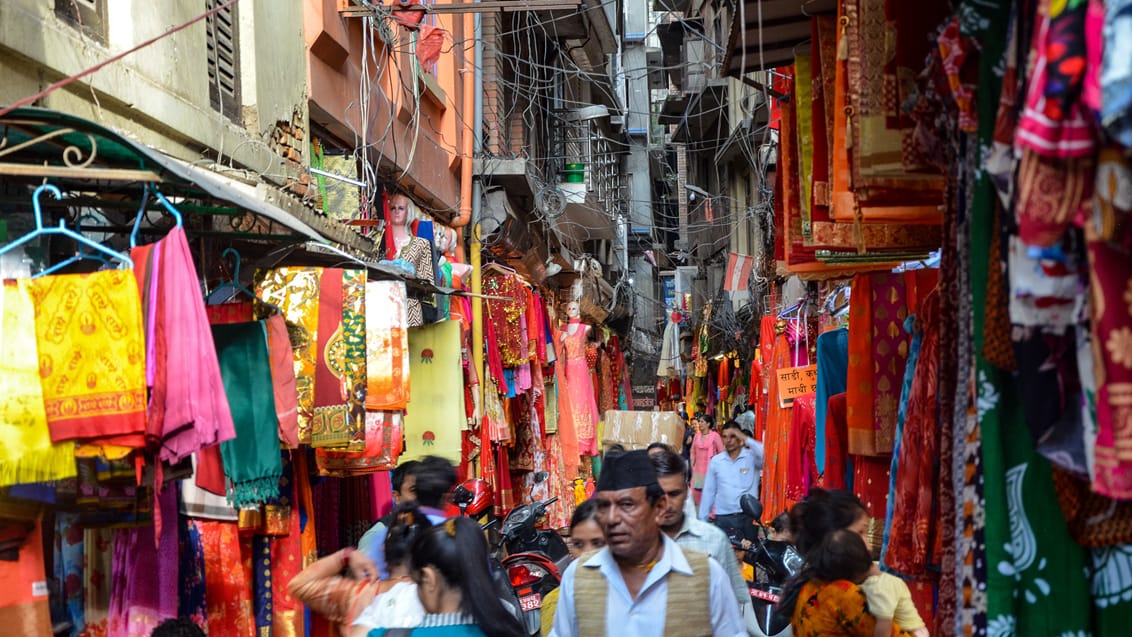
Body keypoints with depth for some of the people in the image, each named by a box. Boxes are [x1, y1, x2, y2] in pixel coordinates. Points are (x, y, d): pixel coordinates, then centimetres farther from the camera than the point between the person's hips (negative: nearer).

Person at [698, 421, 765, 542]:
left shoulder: (752, 457, -2)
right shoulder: (716, 461, 6)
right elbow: (709, 491, 10)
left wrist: (746, 439, -19)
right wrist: (702, 520, 9)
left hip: (748, 517, -2)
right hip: (723, 518, 2)